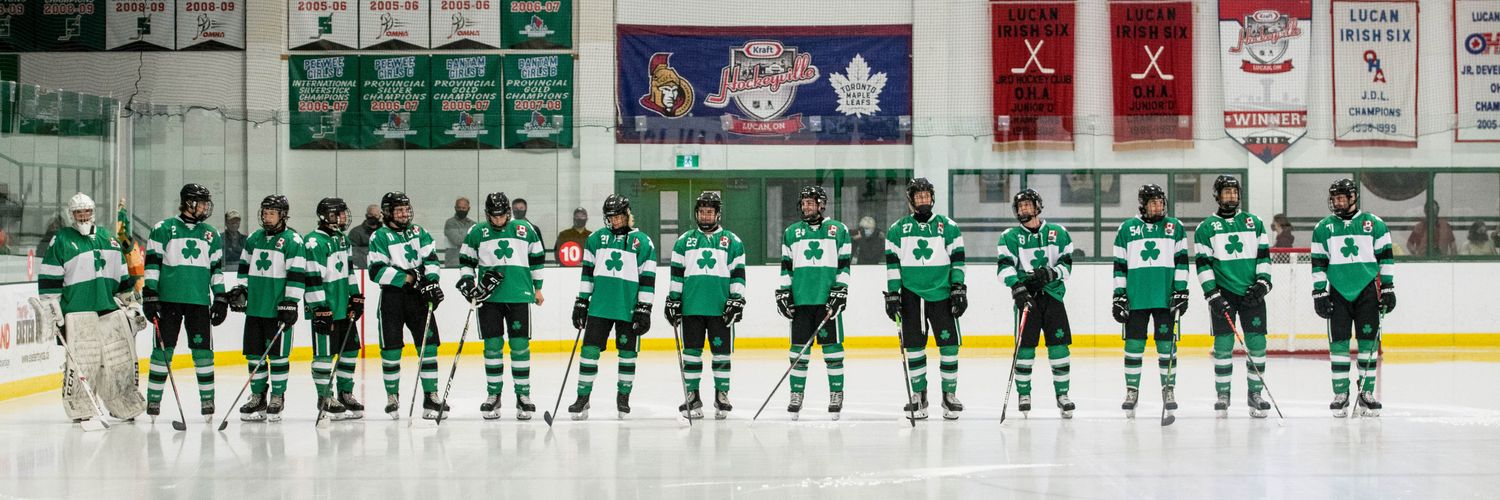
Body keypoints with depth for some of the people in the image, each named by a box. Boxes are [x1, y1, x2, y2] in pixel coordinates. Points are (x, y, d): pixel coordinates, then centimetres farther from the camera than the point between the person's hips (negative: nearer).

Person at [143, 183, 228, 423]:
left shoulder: (211, 235, 13)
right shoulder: (163, 230, 1)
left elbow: (217, 268, 17)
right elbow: (152, 263, 0)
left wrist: (220, 298, 11)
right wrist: (149, 295, -6)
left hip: (200, 301, 3)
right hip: (169, 298, -3)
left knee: (203, 350, 0)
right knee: (163, 349, -1)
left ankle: (207, 400, 7)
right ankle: (153, 398, 7)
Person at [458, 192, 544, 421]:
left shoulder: (525, 230, 4)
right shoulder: (476, 233, 4)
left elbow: (536, 258, 14)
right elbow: (466, 261, 11)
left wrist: (537, 287, 16)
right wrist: (467, 281, -4)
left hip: (519, 296, 0)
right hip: (489, 297, 0)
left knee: (520, 345, -2)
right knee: (492, 346, 1)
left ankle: (523, 395, 6)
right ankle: (493, 395, 11)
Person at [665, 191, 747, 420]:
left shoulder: (732, 241, 6)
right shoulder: (684, 240, 10)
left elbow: (738, 274, 4)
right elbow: (676, 273, 10)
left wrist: (737, 301, -3)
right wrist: (673, 301, 6)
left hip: (721, 307, -1)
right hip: (691, 306, 1)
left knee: (721, 352, 1)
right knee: (691, 352, 3)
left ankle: (722, 395, 11)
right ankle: (692, 397, 11)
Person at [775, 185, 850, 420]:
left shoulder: (838, 230, 5)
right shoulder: (791, 233, 12)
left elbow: (843, 265, 3)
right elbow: (786, 266, 13)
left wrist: (840, 291, -5)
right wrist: (782, 293, 6)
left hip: (828, 300, -2)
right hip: (800, 299, 2)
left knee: (832, 347, -1)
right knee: (799, 349, 2)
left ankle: (836, 394, 7)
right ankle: (796, 396, 8)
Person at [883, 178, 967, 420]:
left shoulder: (949, 227, 5)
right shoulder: (897, 229, 6)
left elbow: (957, 260, 4)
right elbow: (892, 263, 6)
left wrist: (959, 290, -2)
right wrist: (892, 295, 1)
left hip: (942, 294, -1)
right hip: (911, 295, 1)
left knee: (949, 345, -4)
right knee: (913, 346, 1)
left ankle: (949, 395, 9)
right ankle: (919, 396, 13)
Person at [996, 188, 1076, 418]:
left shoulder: (1058, 234, 8)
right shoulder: (1010, 237, 4)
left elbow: (1066, 265, 6)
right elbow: (1004, 267, -8)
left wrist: (1050, 274, -13)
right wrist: (1017, 286, -24)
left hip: (1052, 294, 1)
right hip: (1026, 296, -1)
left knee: (1059, 345, -3)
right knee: (1025, 347, -3)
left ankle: (1062, 394, 6)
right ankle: (1023, 394, 9)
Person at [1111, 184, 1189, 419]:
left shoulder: (1175, 227, 6)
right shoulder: (1127, 229, 7)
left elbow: (1181, 261, 5)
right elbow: (1120, 265, 8)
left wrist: (1181, 291, -2)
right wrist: (1118, 296, 3)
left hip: (1165, 298, 0)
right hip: (1136, 298, 0)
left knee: (1166, 345, 1)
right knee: (1134, 345, 1)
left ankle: (1169, 390, 11)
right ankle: (1132, 390, 11)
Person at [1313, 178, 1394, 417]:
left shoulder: (1374, 224, 3)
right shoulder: (1323, 228, 6)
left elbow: (1385, 258, 5)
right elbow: (1318, 263, 7)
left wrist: (1388, 288, 1)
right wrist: (1319, 293, 1)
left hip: (1367, 290, -1)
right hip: (1338, 292, 1)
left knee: (1369, 342, -1)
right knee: (1338, 342, -2)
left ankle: (1367, 393, 6)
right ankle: (1340, 394, 4)